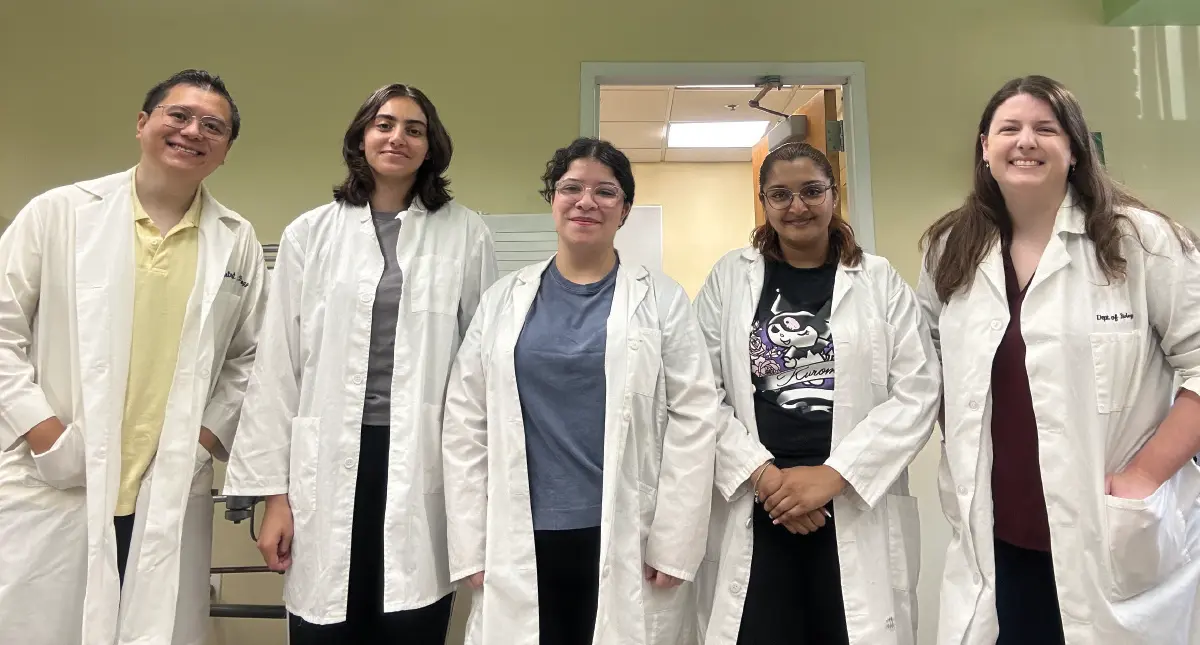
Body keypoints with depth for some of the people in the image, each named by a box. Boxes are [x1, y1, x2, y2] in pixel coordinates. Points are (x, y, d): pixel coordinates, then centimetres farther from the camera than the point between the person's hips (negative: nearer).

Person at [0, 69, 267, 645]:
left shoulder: (238, 242, 6)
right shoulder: (59, 212, 2)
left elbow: (250, 356, 10)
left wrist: (210, 435, 0)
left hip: (173, 500, 1)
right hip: (51, 489, -1)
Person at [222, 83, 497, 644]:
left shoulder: (466, 234, 2)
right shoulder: (309, 234, 5)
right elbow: (278, 366, 5)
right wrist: (274, 492, 2)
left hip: (423, 467, 0)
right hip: (329, 466, 1)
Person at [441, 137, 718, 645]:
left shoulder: (661, 300, 0)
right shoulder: (503, 300, 5)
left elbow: (693, 420, -4)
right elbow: (465, 423, 3)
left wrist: (673, 544, -7)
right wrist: (472, 545, 0)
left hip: (627, 542, -1)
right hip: (519, 544, 2)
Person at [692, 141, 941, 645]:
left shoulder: (880, 281, 6)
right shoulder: (729, 278, 6)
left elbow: (918, 394, -1)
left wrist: (833, 474, -11)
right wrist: (761, 473, -10)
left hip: (859, 511, 0)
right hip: (753, 510, 0)